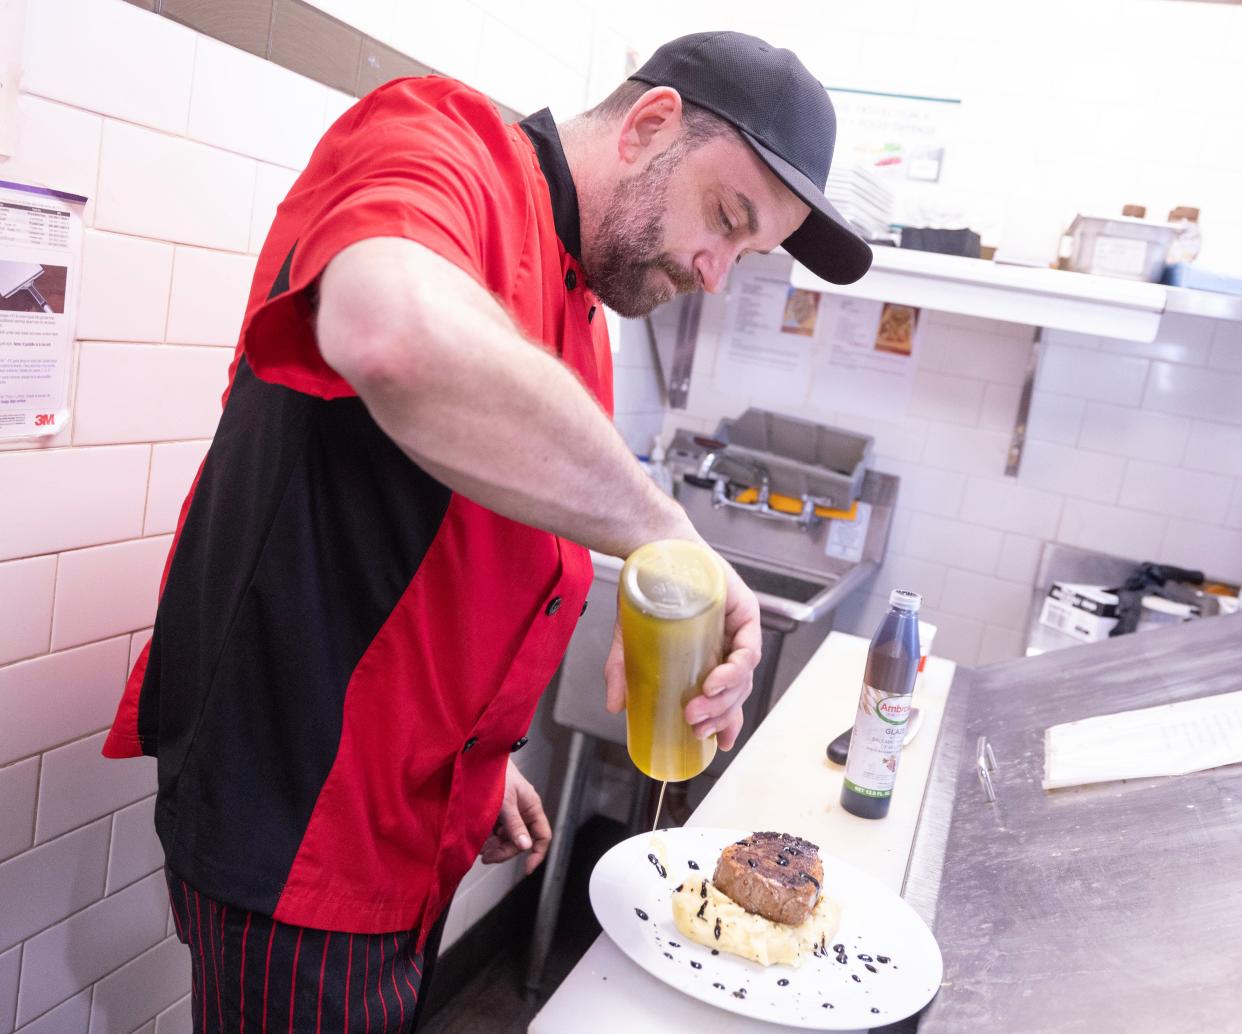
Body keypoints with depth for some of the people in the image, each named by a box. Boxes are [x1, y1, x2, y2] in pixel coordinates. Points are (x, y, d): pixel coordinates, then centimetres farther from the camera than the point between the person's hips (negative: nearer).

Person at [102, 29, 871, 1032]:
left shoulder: (582, 322, 10)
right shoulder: (436, 143, -16)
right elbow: (399, 335, -41)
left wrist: (480, 756, 17)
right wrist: (664, 534, -31)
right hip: (296, 829, -8)